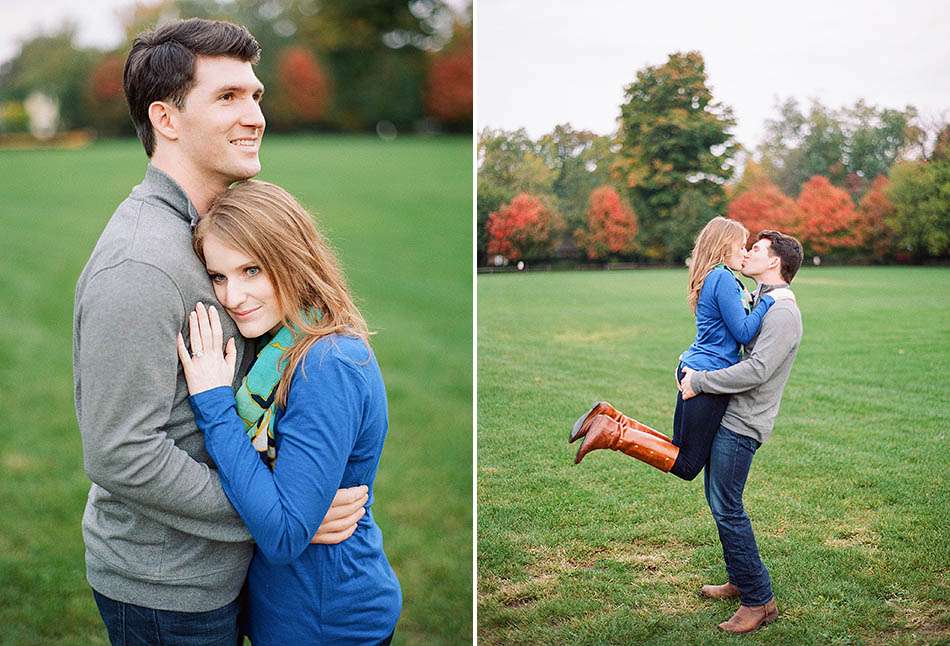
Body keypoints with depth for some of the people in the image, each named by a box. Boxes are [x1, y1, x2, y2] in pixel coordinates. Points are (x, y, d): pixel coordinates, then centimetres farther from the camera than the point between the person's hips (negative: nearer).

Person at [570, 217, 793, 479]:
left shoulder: (711, 277, 16)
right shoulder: (723, 278, -14)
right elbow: (743, 333, -15)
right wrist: (769, 299, -10)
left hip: (692, 369, 10)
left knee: (679, 453, 15)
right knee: (686, 465, -2)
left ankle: (608, 418, 5)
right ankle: (612, 434, -12)